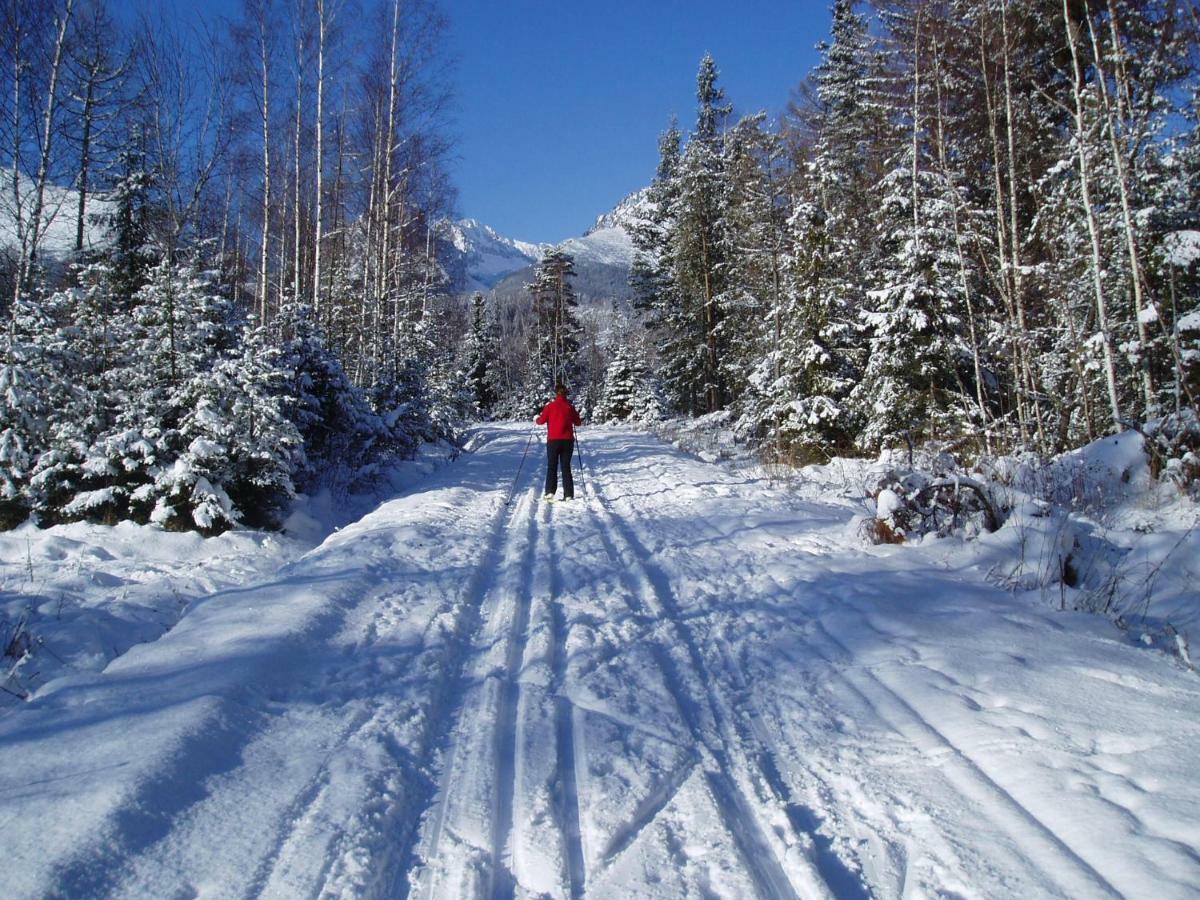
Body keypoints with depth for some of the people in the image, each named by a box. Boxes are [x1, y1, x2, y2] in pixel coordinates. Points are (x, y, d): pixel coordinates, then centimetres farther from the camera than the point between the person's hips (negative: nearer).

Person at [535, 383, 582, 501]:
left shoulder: (550, 406, -5)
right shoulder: (570, 407, 0)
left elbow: (542, 420, -4)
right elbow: (578, 422, 7)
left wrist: (536, 421, 18)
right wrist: (581, 421, 29)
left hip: (553, 440, -1)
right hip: (568, 441, 1)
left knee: (552, 467, 9)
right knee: (566, 467, 7)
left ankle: (550, 492, -3)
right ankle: (568, 495, 1)